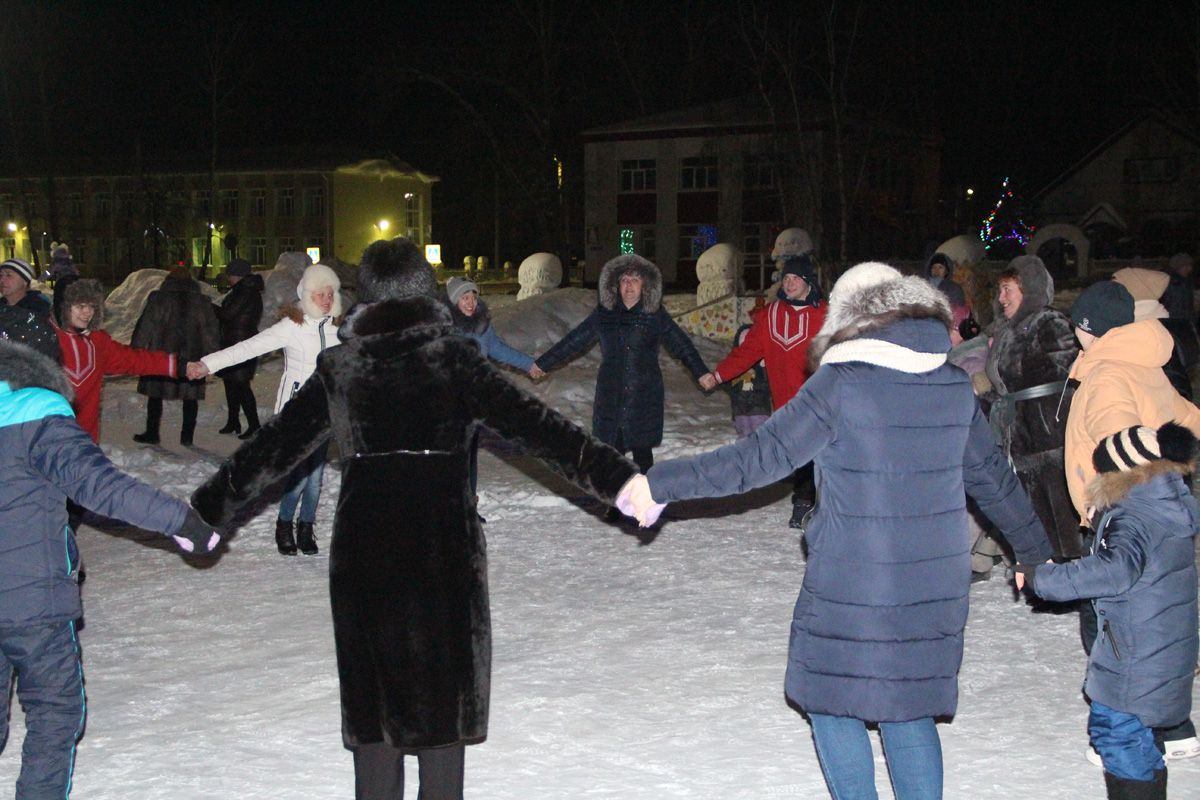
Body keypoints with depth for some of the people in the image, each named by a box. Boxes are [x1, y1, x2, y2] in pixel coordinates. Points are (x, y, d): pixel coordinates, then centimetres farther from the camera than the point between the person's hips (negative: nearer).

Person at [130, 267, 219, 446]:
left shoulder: (158, 299, -2)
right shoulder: (202, 302, 6)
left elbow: (145, 328, -4)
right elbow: (210, 331, 8)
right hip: (191, 358, 2)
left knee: (155, 394, 8)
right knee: (190, 397, 8)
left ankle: (152, 433, 9)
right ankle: (187, 435, 8)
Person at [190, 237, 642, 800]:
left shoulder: (337, 367, 3)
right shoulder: (452, 357, -4)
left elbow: (275, 447, 8)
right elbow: (532, 425, -12)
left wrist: (208, 507, 20)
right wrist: (616, 478, -15)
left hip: (361, 548, 2)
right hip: (444, 545, -2)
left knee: (372, 685, 12)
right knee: (444, 681, 10)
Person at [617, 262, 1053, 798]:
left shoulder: (841, 383, -14)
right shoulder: (955, 386, 3)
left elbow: (763, 456, -16)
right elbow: (994, 478, 13)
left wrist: (664, 483, -11)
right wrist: (1036, 551, 28)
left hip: (849, 590, -5)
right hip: (935, 591, 5)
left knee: (831, 701, 12)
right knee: (907, 709, 18)